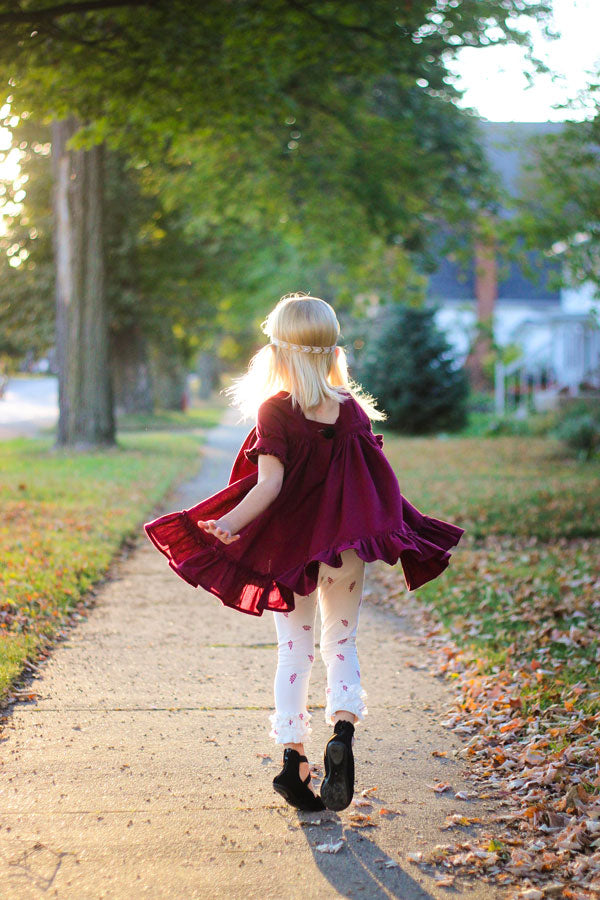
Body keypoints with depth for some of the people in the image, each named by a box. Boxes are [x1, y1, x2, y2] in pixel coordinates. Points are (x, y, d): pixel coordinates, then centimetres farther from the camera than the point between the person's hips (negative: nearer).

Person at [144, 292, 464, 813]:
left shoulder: (275, 412, -10)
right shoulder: (354, 411, -1)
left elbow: (270, 484, -22)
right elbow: (379, 482, 3)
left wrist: (231, 523, -29)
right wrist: (388, 533, 16)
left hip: (291, 545, -2)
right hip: (346, 545, 2)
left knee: (294, 649, 10)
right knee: (341, 642, 12)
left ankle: (294, 758, 11)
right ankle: (343, 731, -12)